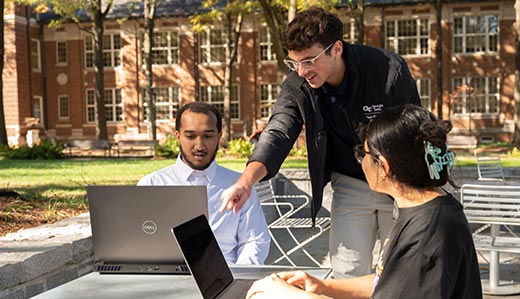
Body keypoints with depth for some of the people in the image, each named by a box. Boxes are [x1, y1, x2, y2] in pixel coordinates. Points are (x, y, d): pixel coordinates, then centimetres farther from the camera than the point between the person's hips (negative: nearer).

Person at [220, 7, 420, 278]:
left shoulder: (390, 70, -23)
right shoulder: (296, 86, -15)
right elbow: (278, 133, -27)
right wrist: (247, 180, -46)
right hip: (349, 185, 2)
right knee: (348, 275, 1)